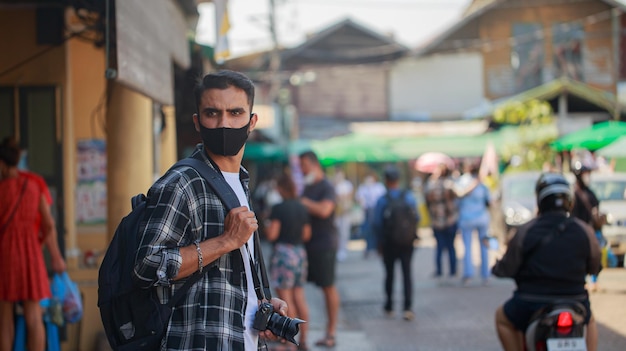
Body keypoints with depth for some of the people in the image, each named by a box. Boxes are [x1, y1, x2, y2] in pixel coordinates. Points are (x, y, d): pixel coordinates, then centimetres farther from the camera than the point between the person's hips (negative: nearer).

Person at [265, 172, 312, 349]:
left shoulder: (278, 208, -12)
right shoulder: (302, 208, 8)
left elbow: (271, 235, -15)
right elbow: (307, 234, 12)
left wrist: (267, 225, 5)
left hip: (283, 253, -7)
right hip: (300, 253, 7)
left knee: (286, 298, -2)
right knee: (299, 297, 10)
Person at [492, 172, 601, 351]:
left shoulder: (526, 231, -8)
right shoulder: (584, 230, -3)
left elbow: (507, 269, -3)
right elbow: (594, 266, 9)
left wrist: (496, 267, 20)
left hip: (531, 304, -2)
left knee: (502, 318, 29)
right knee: (589, 320, 35)